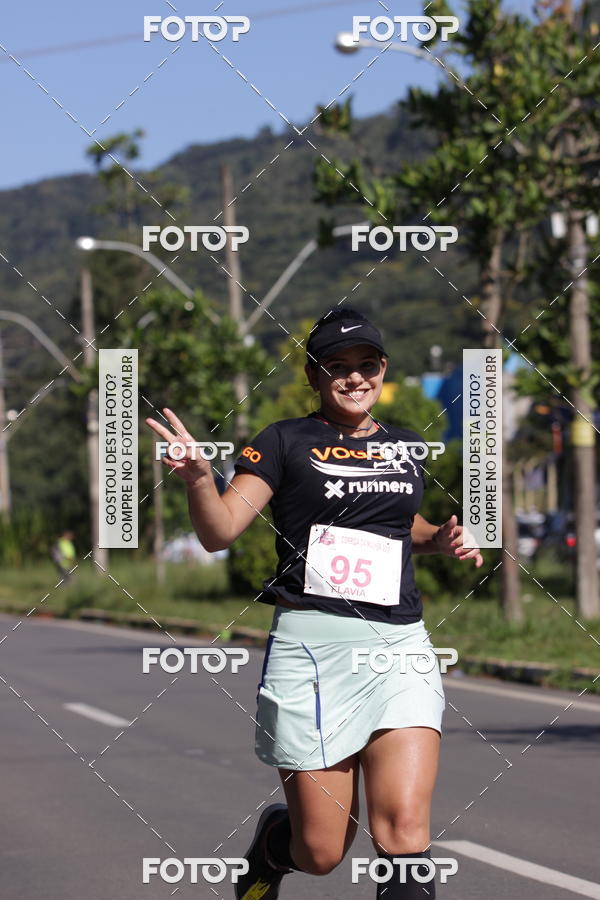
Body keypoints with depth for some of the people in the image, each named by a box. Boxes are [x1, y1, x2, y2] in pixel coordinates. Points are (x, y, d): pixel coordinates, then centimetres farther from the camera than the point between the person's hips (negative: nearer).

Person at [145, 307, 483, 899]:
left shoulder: (405, 447, 16)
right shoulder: (285, 442, 2)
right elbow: (219, 532, -7)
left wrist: (441, 538, 14)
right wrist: (200, 479, -27)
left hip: (400, 645, 3)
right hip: (312, 641, -3)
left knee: (404, 829, -15)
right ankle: (271, 841, 36)